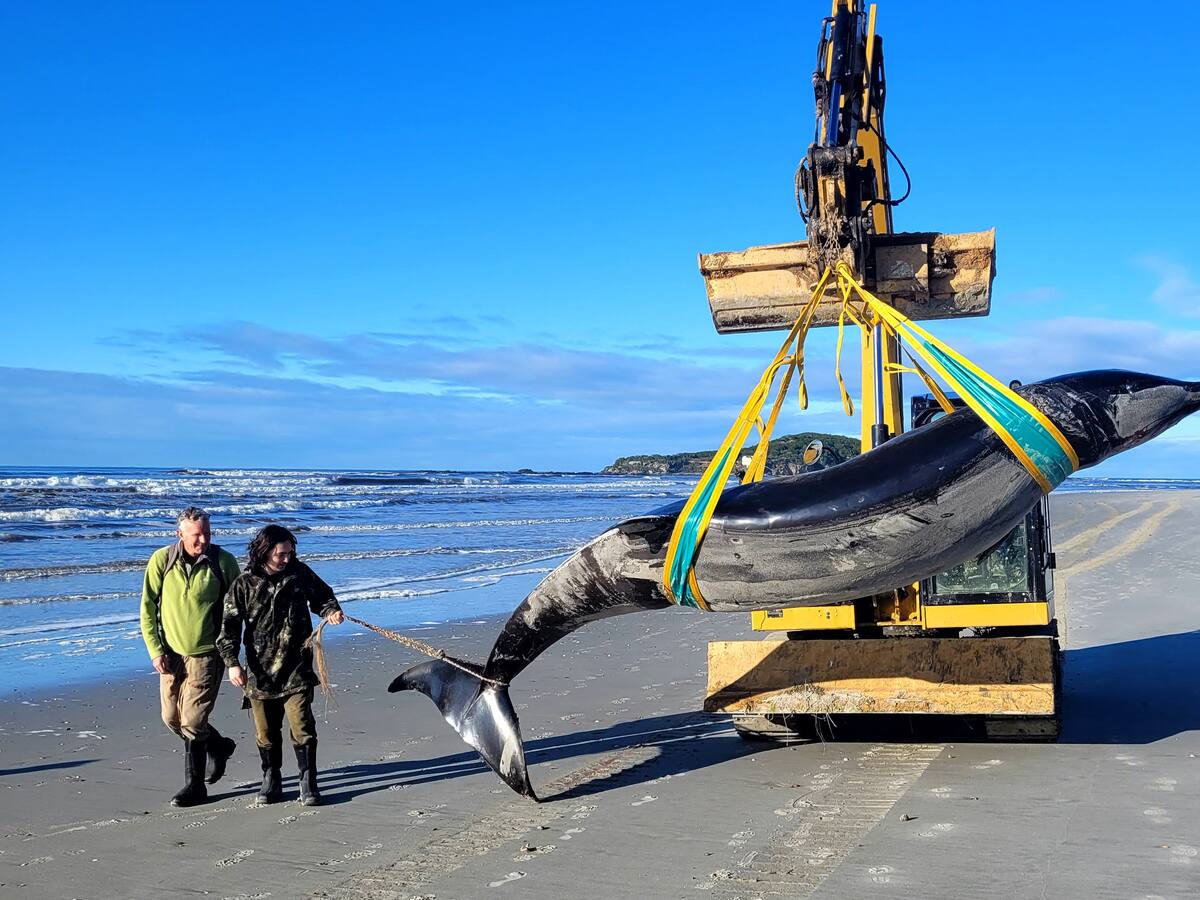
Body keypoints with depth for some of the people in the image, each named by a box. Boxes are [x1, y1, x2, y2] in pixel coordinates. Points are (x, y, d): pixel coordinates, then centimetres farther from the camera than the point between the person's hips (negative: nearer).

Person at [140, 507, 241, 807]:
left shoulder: (223, 562, -9)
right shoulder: (161, 560, -6)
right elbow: (148, 608, -1)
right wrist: (155, 650, -7)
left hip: (206, 654, -3)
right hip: (171, 653, 4)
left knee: (193, 721, -8)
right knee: (172, 718, 11)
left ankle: (195, 785, 15)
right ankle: (219, 746, 35)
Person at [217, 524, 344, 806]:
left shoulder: (300, 573, 1)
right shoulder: (244, 584, -3)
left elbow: (322, 595, 19)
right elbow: (229, 626, -3)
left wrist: (330, 611, -4)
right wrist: (232, 662, -13)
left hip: (296, 669, 0)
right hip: (259, 671, 0)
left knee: (302, 727, -6)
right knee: (266, 732, 11)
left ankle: (308, 783, 6)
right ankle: (271, 781, 28)